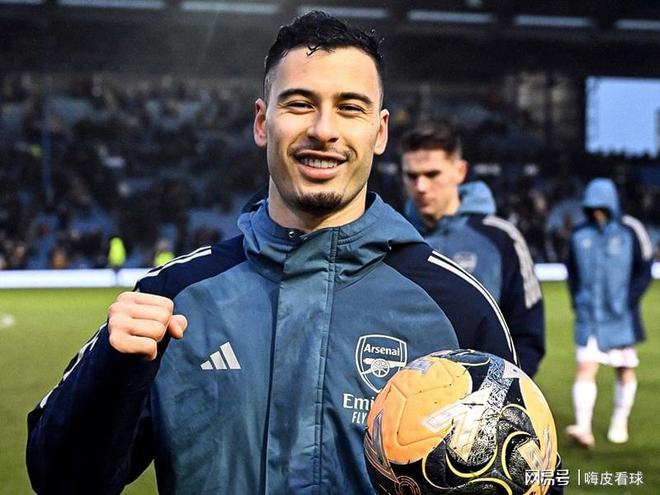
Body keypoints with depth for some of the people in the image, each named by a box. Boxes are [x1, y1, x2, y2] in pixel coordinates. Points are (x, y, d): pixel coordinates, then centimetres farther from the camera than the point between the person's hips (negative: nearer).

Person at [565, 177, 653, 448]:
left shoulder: (630, 231, -4)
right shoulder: (579, 234, 3)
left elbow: (644, 270, 0)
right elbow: (572, 271, 17)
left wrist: (628, 301, -9)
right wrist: (577, 301, 7)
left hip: (621, 316, -1)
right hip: (588, 315, 1)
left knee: (625, 371, 9)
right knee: (585, 368, -12)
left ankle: (620, 423, 26)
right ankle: (583, 428, -18)